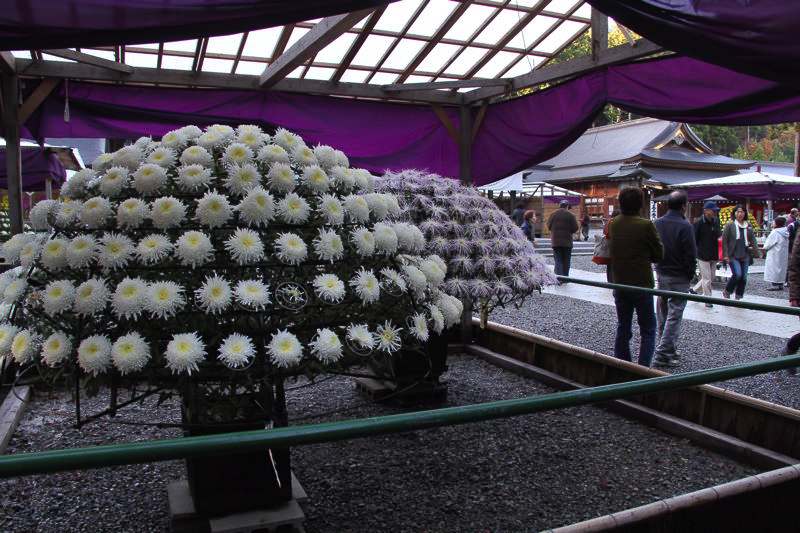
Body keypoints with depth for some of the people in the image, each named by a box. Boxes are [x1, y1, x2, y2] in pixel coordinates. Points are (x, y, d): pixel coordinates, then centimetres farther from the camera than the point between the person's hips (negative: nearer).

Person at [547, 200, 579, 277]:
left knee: (558, 261, 0)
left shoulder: (553, 214, -2)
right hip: (567, 242, 0)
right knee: (566, 261, 11)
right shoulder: (570, 215, -5)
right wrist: (568, 231, 13)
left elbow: (548, 226, 3)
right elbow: (575, 228, -7)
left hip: (556, 242, 0)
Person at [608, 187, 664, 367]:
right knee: (648, 330, 6)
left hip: (619, 284, 5)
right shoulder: (646, 225, -15)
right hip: (642, 284, -5)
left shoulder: (613, 224, 0)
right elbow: (659, 255, -5)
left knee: (622, 329, 14)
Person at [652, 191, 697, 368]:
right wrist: (690, 276, -1)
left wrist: (659, 267, 14)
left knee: (662, 313, 14)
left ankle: (668, 349, 24)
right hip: (679, 277, -6)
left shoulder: (657, 224, 2)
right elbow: (691, 255, -14)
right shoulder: (685, 226, -16)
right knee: (674, 315, -2)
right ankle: (663, 353, -4)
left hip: (661, 273, 6)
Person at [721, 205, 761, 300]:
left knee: (744, 277, 4)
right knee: (737, 274, -18)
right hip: (733, 256, -4)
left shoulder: (749, 226, 9)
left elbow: (753, 241, 13)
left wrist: (756, 253, 4)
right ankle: (726, 291, 4)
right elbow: (724, 241, -3)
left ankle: (739, 297, 17)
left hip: (745, 256, 4)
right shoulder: (730, 225, -2)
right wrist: (725, 255, -9)